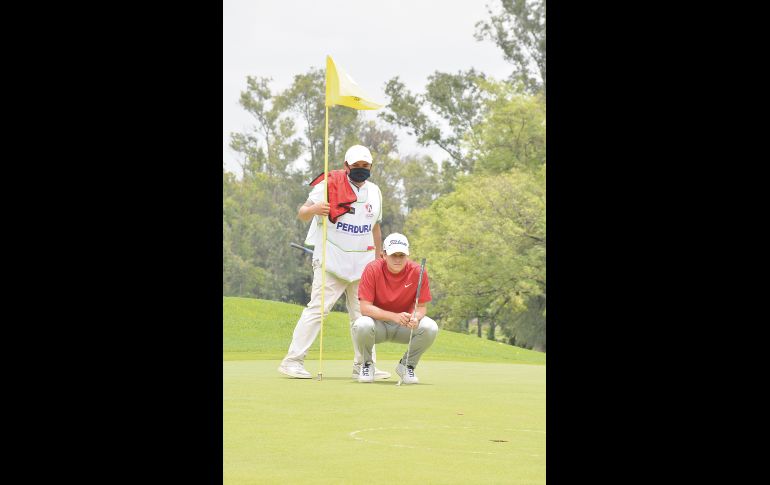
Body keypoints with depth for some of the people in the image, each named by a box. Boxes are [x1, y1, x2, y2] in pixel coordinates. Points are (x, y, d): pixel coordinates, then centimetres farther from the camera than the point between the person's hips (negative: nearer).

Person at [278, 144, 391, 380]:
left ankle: (363, 365, 14)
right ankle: (293, 360, -11)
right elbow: (302, 214, -12)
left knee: (364, 314, 6)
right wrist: (313, 209, -34)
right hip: (331, 260, -6)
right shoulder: (329, 185, -6)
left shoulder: (374, 192, 12)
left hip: (362, 262, 6)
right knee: (318, 308, -13)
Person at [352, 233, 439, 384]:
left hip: (405, 326, 2)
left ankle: (407, 365, 1)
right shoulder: (372, 269, -18)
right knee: (362, 325, -35)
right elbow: (365, 307, -22)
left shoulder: (418, 272, -14)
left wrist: (416, 318, -33)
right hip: (378, 323, -2)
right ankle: (367, 365, -3)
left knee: (430, 328, -27)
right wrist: (395, 316, -35)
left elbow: (422, 307, -7)